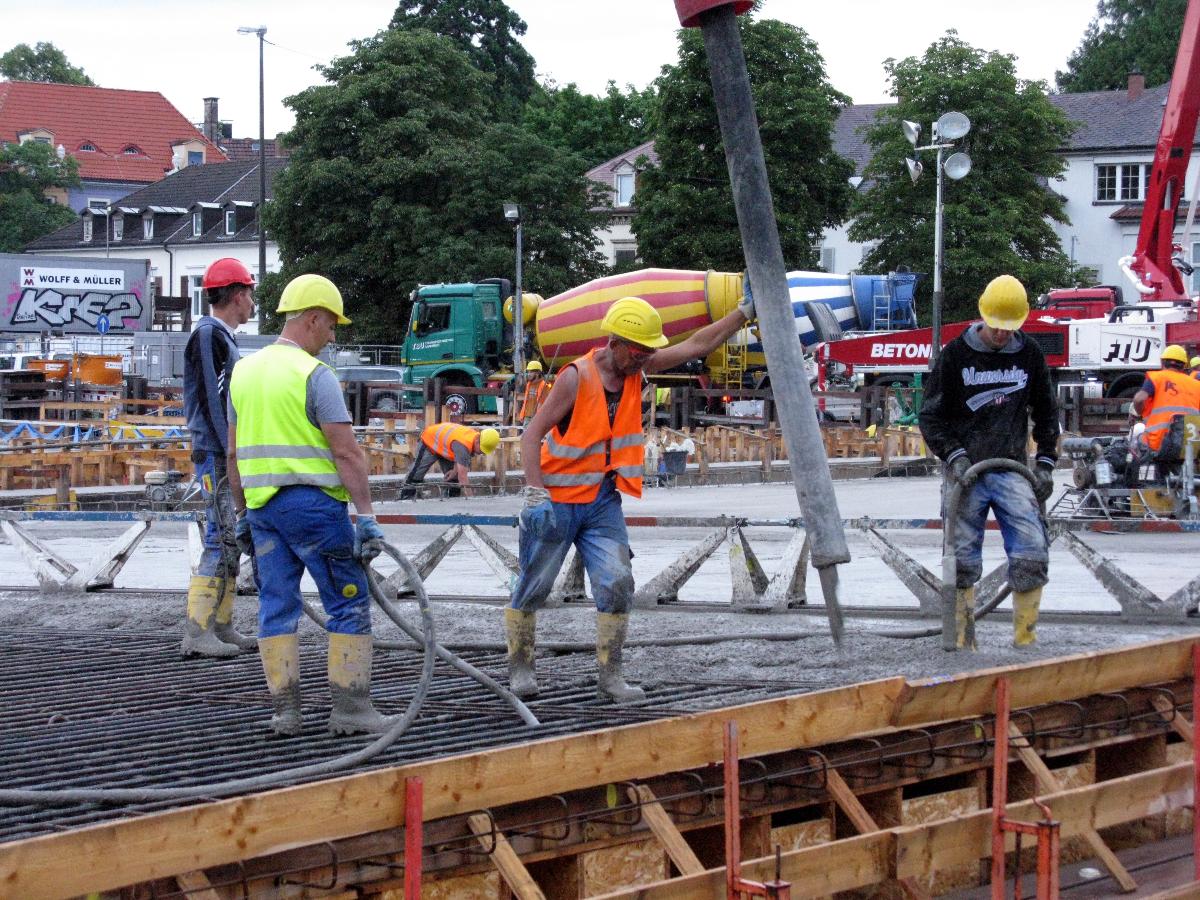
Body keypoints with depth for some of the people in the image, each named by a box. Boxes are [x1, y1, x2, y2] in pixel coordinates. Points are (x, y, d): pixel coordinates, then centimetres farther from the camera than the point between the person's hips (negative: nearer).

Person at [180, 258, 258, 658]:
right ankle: (197, 633, -13)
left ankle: (222, 626, 16)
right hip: (216, 455, -10)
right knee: (221, 539, -12)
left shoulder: (223, 336, 19)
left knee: (230, 540, 12)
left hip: (228, 455, 10)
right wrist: (234, 456, -21)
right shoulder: (208, 335, -12)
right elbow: (212, 401, -19)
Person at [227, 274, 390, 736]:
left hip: (262, 506, 7)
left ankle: (284, 710, 7)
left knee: (277, 607, 9)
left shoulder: (244, 370, 11)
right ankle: (350, 707, 1)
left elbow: (234, 453, 15)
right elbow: (346, 451, -15)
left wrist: (242, 514, 21)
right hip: (313, 504, -6)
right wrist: (366, 515, -13)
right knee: (349, 605, 2)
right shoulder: (314, 374, -10)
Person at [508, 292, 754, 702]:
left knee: (617, 584, -7)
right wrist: (534, 493, -28)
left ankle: (610, 676, -1)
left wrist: (745, 312, -3)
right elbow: (533, 434, -19)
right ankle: (520, 667, 21)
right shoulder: (576, 378, -18)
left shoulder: (636, 368, 0)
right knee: (532, 588, 5)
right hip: (557, 501, -5)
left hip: (602, 502, 5)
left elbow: (696, 346, 3)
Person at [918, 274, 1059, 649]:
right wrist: (953, 455, -12)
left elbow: (1046, 414, 18)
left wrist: (1045, 463, 8)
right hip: (966, 472, -2)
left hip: (1012, 471, 2)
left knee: (1032, 555, -9)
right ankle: (963, 642, 6)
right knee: (962, 562, -1)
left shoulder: (1029, 355, 7)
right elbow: (930, 415, 2)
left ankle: (1025, 639, -2)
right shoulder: (956, 354, -1)